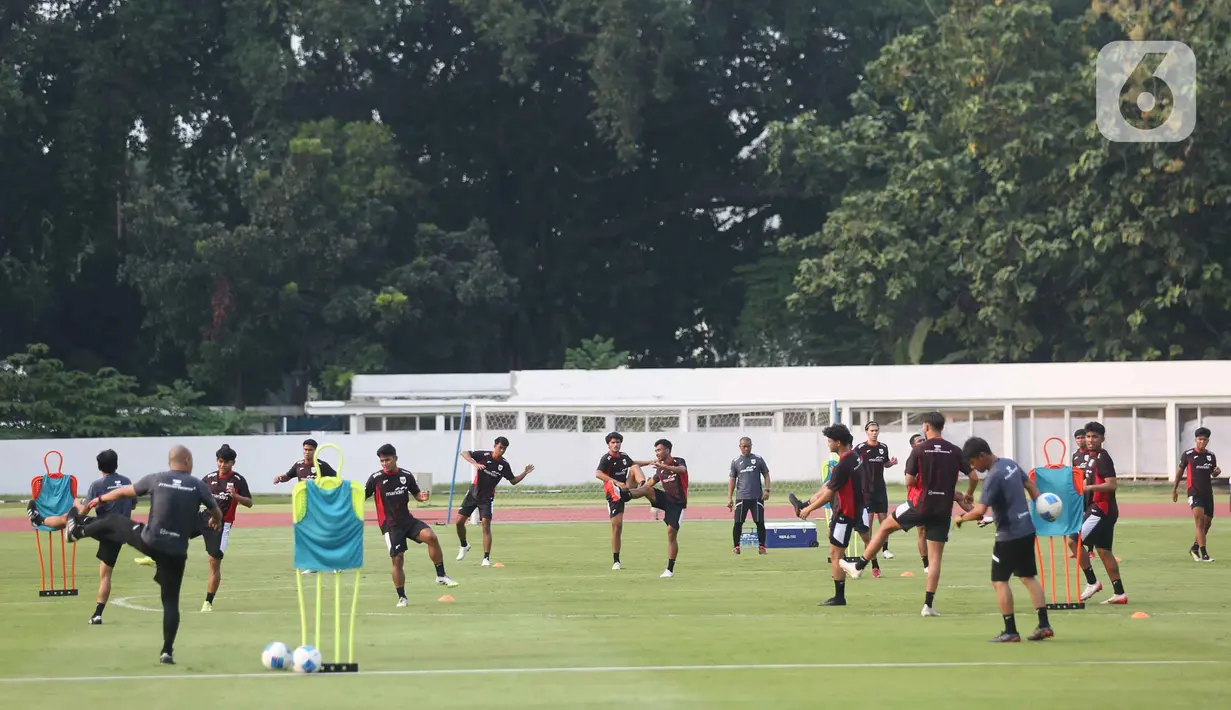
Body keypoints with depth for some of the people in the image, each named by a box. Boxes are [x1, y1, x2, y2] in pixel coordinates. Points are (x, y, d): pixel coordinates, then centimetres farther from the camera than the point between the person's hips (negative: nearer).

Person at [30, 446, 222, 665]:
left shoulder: (156, 479, 2)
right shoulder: (198, 485, 0)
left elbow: (124, 492, 16)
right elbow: (216, 514, 9)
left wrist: (100, 500, 34)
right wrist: (216, 523, 35)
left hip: (149, 541, 1)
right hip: (176, 552, 0)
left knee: (114, 522, 28)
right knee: (171, 601, 8)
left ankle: (77, 529, 49)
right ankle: (167, 651, 1)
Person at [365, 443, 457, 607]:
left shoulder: (406, 475, 1)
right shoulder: (376, 478, -7)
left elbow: (416, 494, 13)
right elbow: (362, 496, -4)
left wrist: (423, 497, -9)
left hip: (408, 520, 2)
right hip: (391, 525, -2)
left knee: (430, 536, -23)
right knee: (398, 559, -4)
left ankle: (441, 576, -11)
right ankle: (402, 597, 13)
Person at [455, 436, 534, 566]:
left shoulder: (504, 465, -4)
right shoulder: (484, 456, -11)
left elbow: (513, 481, 8)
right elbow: (464, 453, -17)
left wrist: (525, 473, -7)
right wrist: (475, 463, -33)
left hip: (487, 498, 0)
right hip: (473, 493, 0)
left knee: (486, 525, -13)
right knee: (459, 521, -1)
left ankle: (486, 558, -10)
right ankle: (464, 546, 27)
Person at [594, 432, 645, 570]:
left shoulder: (624, 456, 8)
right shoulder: (606, 459, -12)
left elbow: (634, 465, 27)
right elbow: (598, 474, -31)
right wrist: (616, 482, -40)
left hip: (625, 490, 4)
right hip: (613, 494, -4)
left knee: (635, 467, -14)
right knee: (617, 527, -5)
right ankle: (616, 561, 5)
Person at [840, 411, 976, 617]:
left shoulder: (919, 450, -7)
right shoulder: (954, 451, 1)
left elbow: (909, 482, -9)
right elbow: (974, 477, 0)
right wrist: (968, 495, 19)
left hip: (920, 505, -2)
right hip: (943, 511, 2)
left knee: (886, 527, 21)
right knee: (935, 557, 5)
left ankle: (859, 566, 28)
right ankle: (928, 604, 2)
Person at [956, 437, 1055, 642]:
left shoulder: (993, 477, -20)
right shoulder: (1011, 464, 7)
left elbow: (980, 510, -25)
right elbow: (1030, 485, 18)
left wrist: (961, 518, -9)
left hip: (1009, 535, -9)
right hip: (1027, 529, 9)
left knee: (999, 581, 0)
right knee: (1029, 577, 14)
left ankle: (1010, 631, -2)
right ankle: (1044, 624, 9)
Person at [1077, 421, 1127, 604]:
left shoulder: (1102, 457, -14)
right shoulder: (1090, 456, 15)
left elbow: (1111, 484, -22)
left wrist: (1088, 487, -28)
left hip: (1102, 509, -10)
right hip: (1098, 508, 10)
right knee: (1103, 550, 11)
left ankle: (1092, 582, -4)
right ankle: (1119, 593, 13)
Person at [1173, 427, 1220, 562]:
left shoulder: (1211, 456, 8)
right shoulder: (1188, 454, -3)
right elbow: (1180, 471, 8)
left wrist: (1217, 472, -4)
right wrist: (1174, 489, 9)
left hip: (1208, 493, 5)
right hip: (1194, 492, -5)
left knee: (1207, 523, 12)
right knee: (1200, 521, -17)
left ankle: (1195, 548, 32)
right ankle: (1203, 554, -21)